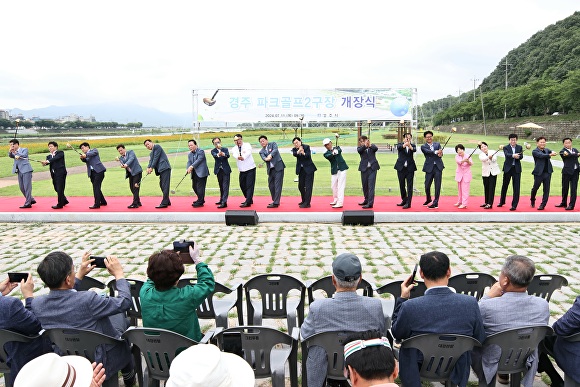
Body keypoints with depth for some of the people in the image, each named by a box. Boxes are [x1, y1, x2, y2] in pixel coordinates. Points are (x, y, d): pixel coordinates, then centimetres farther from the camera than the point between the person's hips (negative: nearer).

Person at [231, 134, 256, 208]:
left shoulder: (247, 145, -4)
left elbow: (248, 153, -25)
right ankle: (249, 200, 28)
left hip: (250, 168, -5)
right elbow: (235, 155, -19)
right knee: (242, 185, 12)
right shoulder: (234, 149, 4)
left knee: (249, 185, -10)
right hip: (242, 170, 5)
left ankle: (248, 202, -11)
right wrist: (238, 157, -44)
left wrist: (243, 157, -45)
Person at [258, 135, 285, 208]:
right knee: (271, 185, 10)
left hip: (278, 167, -6)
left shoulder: (273, 144, 4)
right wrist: (266, 159, -32)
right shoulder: (261, 151, 11)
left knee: (277, 185, -9)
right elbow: (263, 158, -9)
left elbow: (275, 150, -17)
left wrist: (270, 155, -34)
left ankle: (276, 203, -9)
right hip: (270, 169, 6)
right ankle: (275, 201, 25)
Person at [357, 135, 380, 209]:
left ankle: (370, 203, -11)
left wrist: (370, 145, -33)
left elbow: (376, 148, -14)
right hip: (364, 168, 3)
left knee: (371, 185, -8)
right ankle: (366, 200, 28)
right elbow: (359, 150, -15)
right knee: (365, 185, 12)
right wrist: (365, 145, -33)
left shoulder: (372, 146, 8)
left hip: (372, 168, -3)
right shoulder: (360, 148, 9)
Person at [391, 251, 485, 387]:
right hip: (456, 372, 3)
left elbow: (397, 334, -6)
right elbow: (480, 340, -5)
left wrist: (402, 298, -3)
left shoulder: (410, 307, -26)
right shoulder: (471, 303, -20)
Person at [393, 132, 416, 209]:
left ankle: (408, 203, -4)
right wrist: (405, 144, -44)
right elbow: (399, 147, -21)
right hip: (401, 168, 1)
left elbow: (414, 150, -18)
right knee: (402, 185, 11)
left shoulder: (413, 145, 5)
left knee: (409, 186, -5)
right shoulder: (400, 145, 3)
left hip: (410, 168, -1)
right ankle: (404, 200, 26)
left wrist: (410, 146, -42)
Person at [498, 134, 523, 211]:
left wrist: (517, 156, -30)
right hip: (508, 168, 0)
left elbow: (521, 156, -7)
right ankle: (502, 201, 31)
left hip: (516, 169, 0)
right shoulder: (506, 147, 0)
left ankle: (514, 205, 1)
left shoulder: (520, 147, 6)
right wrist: (513, 155, -40)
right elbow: (507, 154, -20)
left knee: (516, 187, -3)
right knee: (504, 185, 12)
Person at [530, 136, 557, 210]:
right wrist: (550, 155, -35)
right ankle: (532, 200, 31)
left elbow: (551, 151, -1)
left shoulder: (546, 150, 14)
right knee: (535, 188, 6)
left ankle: (543, 204, 8)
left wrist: (552, 152, -24)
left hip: (547, 172, 4)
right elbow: (541, 156, -20)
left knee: (546, 190, 2)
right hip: (539, 173, -4)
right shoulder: (535, 151, -5)